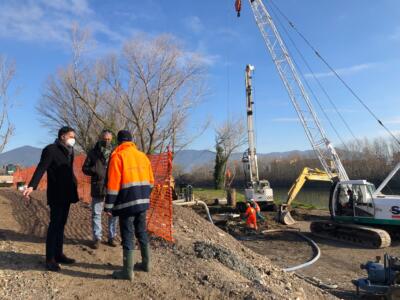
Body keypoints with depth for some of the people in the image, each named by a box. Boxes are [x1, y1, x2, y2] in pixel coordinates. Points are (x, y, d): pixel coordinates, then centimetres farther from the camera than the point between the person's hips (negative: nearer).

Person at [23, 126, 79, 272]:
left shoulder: (69, 151, 12)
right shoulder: (51, 150, -11)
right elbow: (41, 168, -22)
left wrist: (74, 188, 15)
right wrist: (32, 186, -36)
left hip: (66, 194, 7)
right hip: (56, 195, -7)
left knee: (61, 225, 13)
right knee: (54, 225, -2)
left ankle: (58, 254, 22)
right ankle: (50, 259, 7)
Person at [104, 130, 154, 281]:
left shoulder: (118, 156, -8)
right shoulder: (143, 156, 11)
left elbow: (113, 184, -13)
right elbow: (150, 181, 13)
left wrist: (108, 205, -8)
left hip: (127, 202, -6)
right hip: (142, 201, 6)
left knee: (127, 236, 3)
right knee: (142, 232, 19)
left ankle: (128, 271, 11)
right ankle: (146, 263, 30)